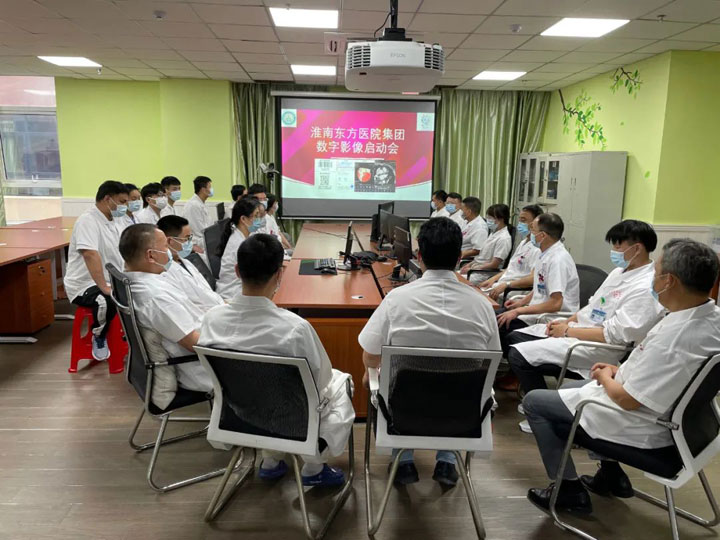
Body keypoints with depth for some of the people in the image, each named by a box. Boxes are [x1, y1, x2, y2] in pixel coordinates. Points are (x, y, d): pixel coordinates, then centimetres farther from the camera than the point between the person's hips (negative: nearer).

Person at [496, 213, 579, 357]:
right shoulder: (546, 254, 9)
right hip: (539, 312, 9)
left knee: (500, 327, -21)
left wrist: (518, 311, -21)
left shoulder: (558, 260, -21)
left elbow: (555, 303, -26)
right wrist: (521, 302, 10)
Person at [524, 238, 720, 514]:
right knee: (571, 387, 28)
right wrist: (619, 371, 6)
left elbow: (627, 399, -26)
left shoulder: (673, 336, -36)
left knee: (534, 401, 2)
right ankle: (611, 475, 29)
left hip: (639, 426, -9)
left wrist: (606, 376, -6)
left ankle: (569, 490, 11)